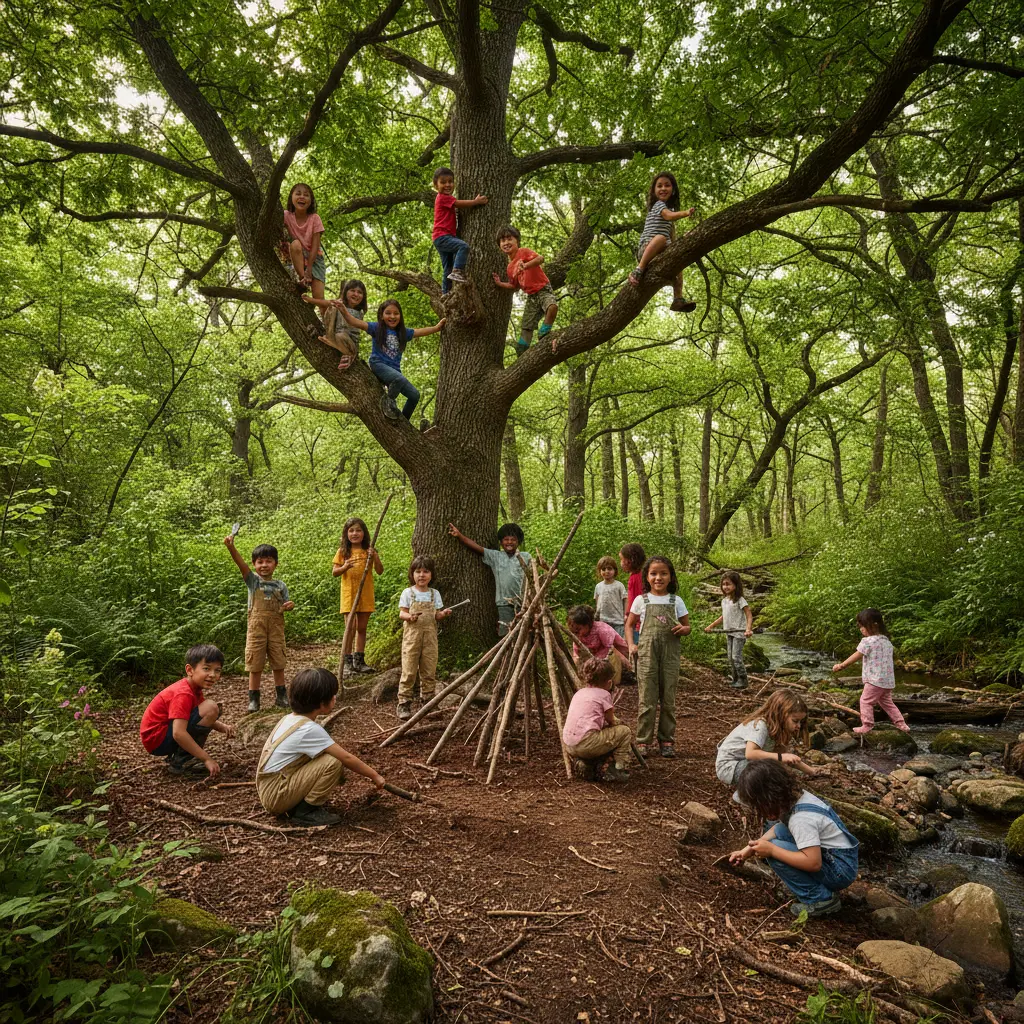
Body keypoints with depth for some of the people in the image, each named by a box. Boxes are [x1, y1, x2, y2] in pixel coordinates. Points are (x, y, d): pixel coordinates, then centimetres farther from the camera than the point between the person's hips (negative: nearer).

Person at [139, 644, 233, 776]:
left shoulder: (195, 689, 8)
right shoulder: (184, 694, -22)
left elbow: (204, 720, 16)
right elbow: (178, 734, -31)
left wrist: (223, 727, -6)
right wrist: (207, 759, -29)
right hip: (157, 740, -10)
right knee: (211, 708, -22)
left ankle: (177, 755, 12)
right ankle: (181, 761, -13)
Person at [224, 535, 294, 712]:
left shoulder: (280, 585, 5)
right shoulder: (253, 580, -2)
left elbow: (285, 604, 15)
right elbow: (241, 564, -18)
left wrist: (289, 605, -11)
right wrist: (231, 548, -35)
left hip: (276, 628, 2)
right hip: (256, 628, -2)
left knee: (278, 663, 9)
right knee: (255, 665, 3)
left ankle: (281, 696, 22)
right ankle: (254, 699, 14)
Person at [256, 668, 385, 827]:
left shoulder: (291, 719, 6)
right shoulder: (309, 729, -21)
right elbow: (346, 758, -15)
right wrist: (374, 776, -1)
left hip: (268, 790, 9)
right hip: (277, 795, -9)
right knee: (333, 763, -20)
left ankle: (297, 805, 8)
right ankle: (306, 812, -5)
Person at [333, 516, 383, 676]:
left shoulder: (369, 551, 3)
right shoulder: (343, 552, 1)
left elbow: (380, 571, 0)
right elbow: (334, 572, 1)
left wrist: (374, 557, -16)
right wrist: (345, 567, -18)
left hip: (365, 594, 2)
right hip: (349, 594, -2)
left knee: (362, 628, 9)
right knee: (350, 629, -3)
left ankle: (359, 661, 18)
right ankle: (347, 662, 5)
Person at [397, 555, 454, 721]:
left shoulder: (434, 594, 8)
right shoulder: (408, 593, 0)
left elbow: (436, 615, 8)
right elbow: (402, 613, -3)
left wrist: (443, 614, -13)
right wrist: (410, 617, -24)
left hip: (430, 636, 3)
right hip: (412, 634, -3)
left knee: (429, 671, 7)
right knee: (409, 670, -5)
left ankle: (427, 700, 20)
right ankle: (404, 703, 1)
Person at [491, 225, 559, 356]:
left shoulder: (523, 252, -7)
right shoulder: (509, 268, 13)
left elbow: (540, 258, -24)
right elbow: (515, 286, 23)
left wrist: (526, 265, -39)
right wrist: (500, 284, 10)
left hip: (543, 290, -6)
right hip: (531, 296, 7)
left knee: (552, 306, -38)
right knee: (526, 327, 2)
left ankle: (544, 331, -17)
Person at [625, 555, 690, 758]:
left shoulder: (676, 601, 6)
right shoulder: (641, 600, 4)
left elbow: (687, 627, 12)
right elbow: (629, 625, 13)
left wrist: (682, 629, -11)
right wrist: (631, 644, -2)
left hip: (670, 656, 1)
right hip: (647, 655, -1)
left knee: (668, 700, 7)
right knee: (647, 700, 0)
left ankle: (667, 741, 18)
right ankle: (643, 741, 8)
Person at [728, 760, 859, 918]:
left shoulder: (801, 818, -29)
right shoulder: (794, 796, -3)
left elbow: (813, 863, -33)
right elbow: (777, 829, 7)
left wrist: (771, 850, -27)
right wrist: (749, 849, -1)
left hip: (841, 870, -9)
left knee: (775, 849, -19)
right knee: (778, 830, 3)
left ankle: (820, 899, -8)